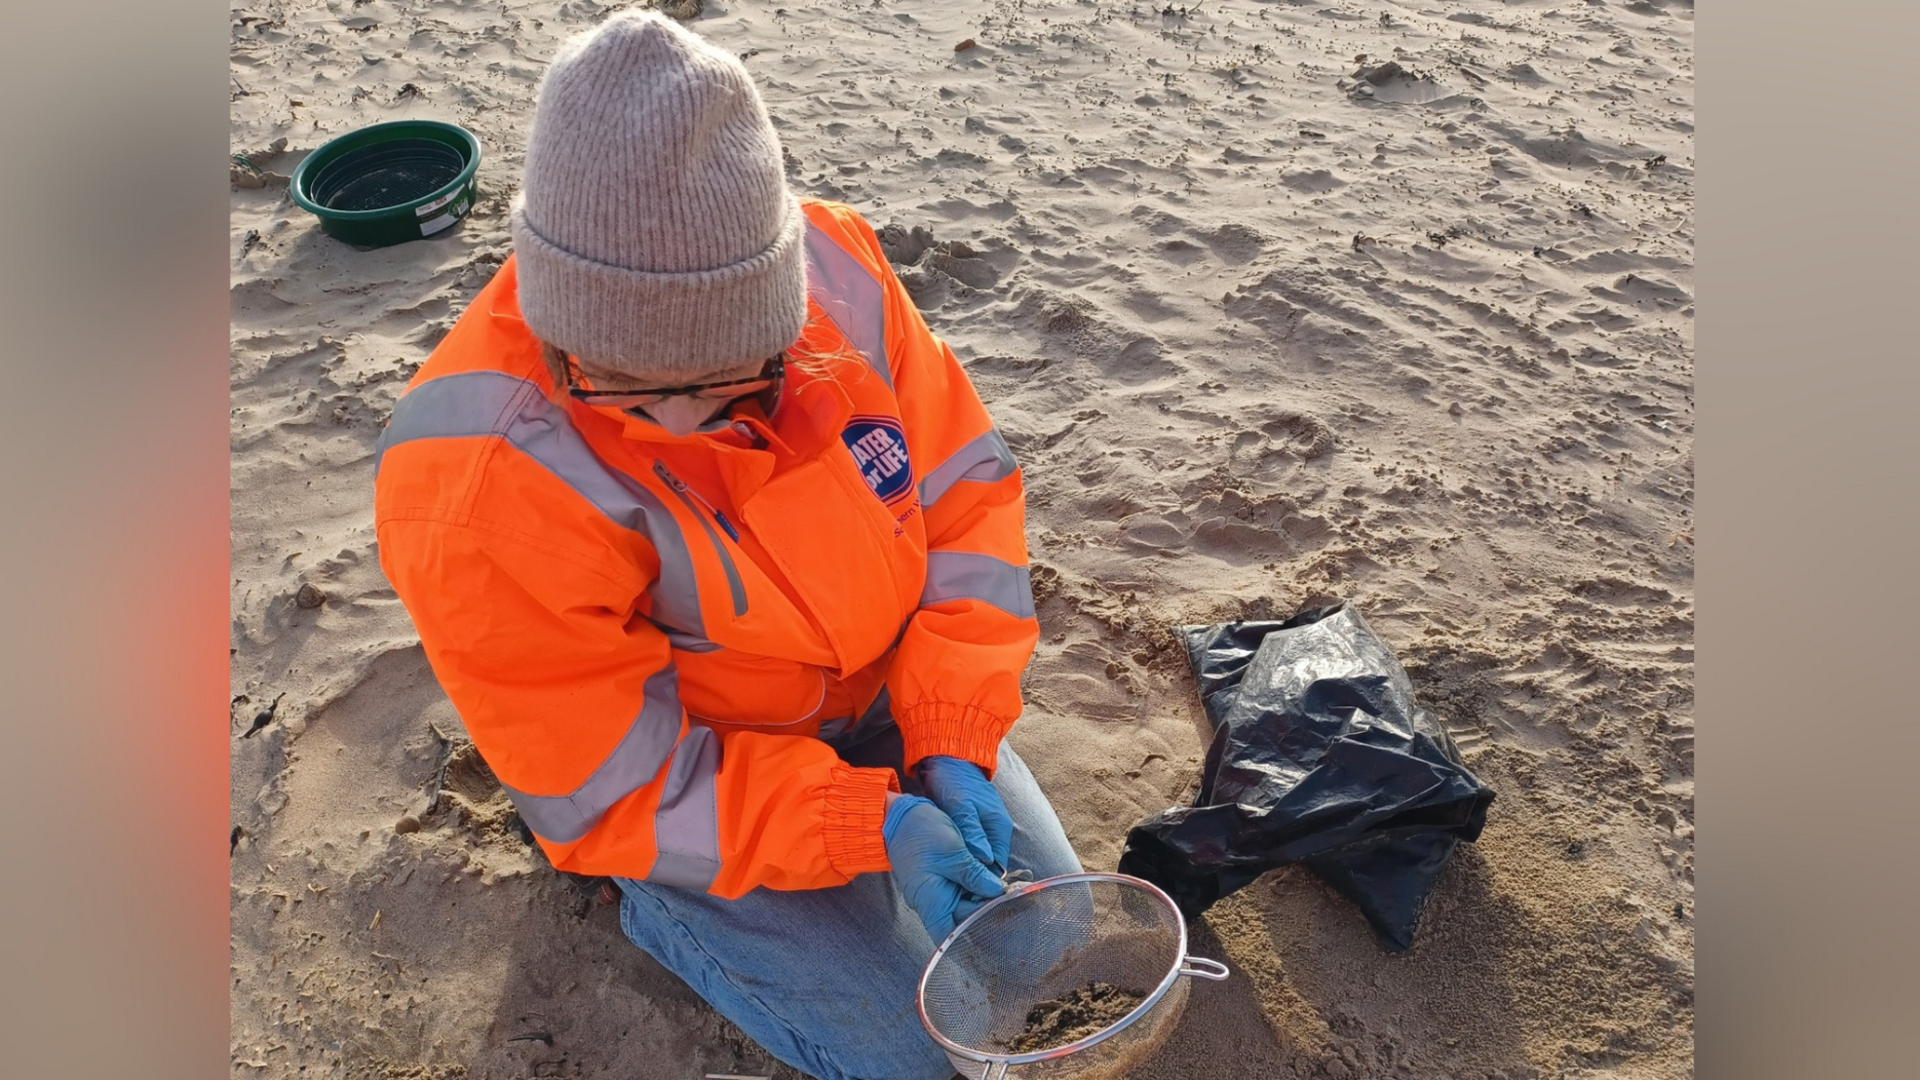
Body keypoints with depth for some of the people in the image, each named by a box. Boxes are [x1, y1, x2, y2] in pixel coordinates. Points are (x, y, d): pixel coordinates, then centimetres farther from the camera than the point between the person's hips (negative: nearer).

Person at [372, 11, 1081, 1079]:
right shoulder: (480, 482, -33)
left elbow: (962, 494, -10)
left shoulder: (835, 269, -21)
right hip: (673, 787, -4)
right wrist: (872, 826, -31)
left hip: (880, 696, 5)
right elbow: (614, 789, -24)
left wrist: (953, 742, -18)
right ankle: (659, 907, 13)